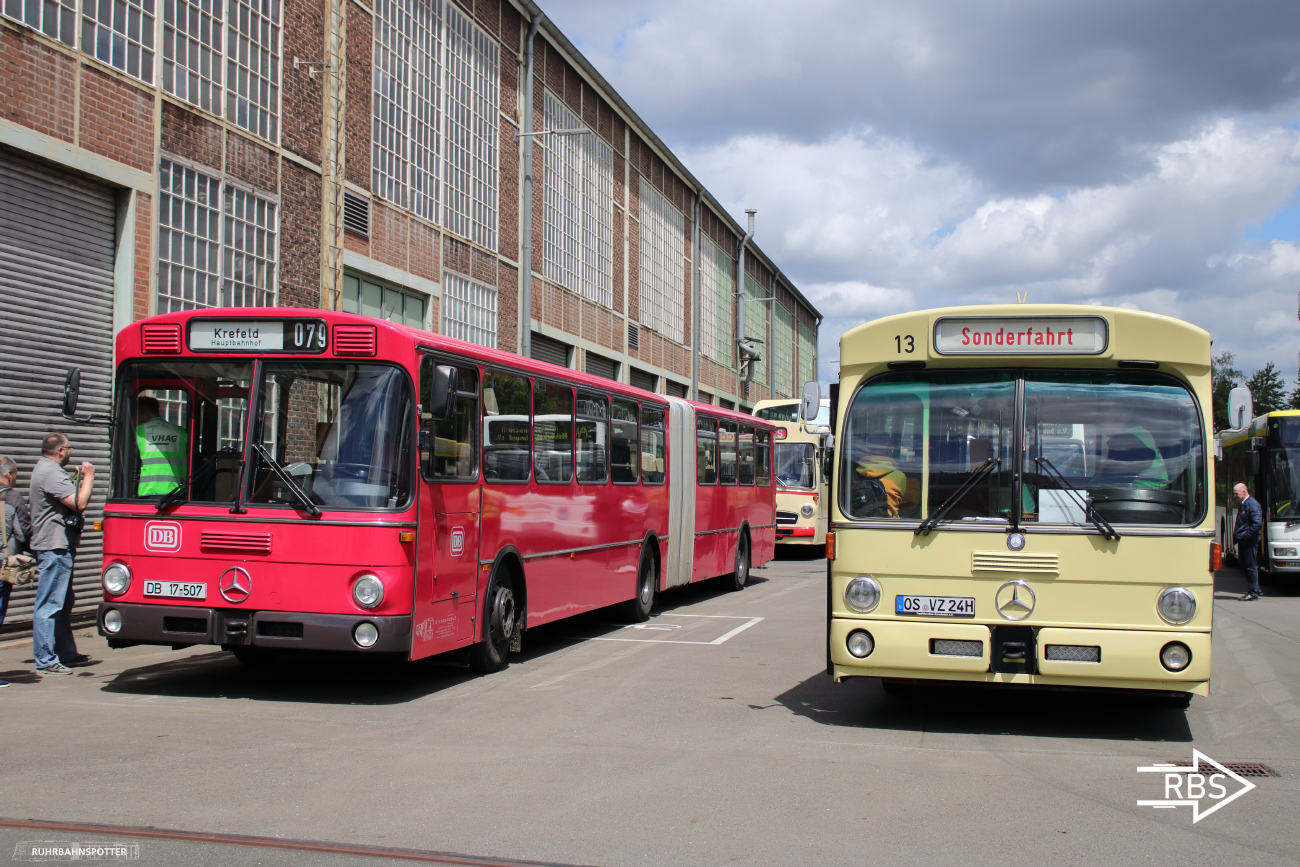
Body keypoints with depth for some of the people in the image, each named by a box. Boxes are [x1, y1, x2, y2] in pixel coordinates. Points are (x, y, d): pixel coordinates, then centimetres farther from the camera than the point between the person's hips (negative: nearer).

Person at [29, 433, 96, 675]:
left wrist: (80, 479, 16)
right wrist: (88, 477, -11)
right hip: (54, 546, -12)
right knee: (49, 605, -7)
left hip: (57, 546, 12)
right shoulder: (51, 473, -17)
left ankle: (66, 652, 26)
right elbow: (79, 503, -23)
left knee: (63, 603, 18)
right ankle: (45, 660, -4)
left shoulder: (44, 468, 18)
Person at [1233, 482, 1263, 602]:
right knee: (1245, 566, 14)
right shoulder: (1243, 504, 15)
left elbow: (1257, 524, -22)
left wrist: (1243, 535, -20)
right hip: (1242, 541, 9)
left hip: (1250, 541, -9)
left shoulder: (1253, 504, -14)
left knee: (1251, 567, -3)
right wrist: (1236, 536, 8)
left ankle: (1253, 593, 4)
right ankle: (1255, 590, 23)